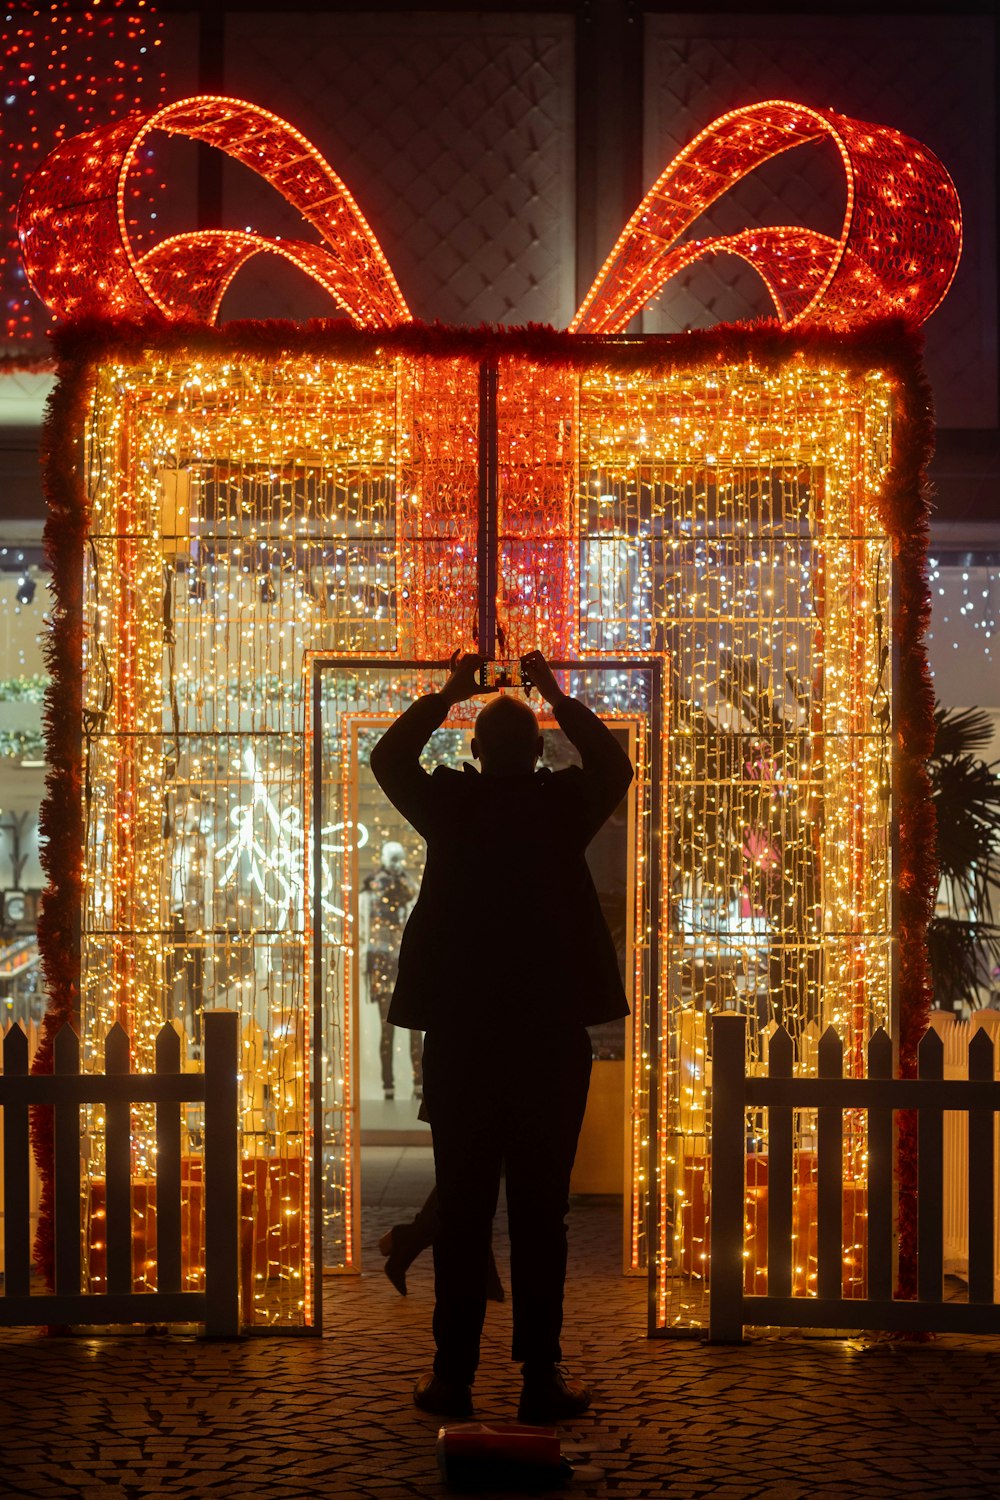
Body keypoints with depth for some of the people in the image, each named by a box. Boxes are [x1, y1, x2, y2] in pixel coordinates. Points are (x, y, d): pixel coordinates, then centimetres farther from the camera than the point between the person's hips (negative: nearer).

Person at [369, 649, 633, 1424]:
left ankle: (454, 1376, 9)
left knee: (462, 1209, 5)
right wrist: (559, 698, 22)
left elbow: (389, 758, 18)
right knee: (542, 1211, 3)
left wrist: (448, 693, 22)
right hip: (552, 1037, 0)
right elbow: (615, 767, 19)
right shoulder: (563, 806, -2)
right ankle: (541, 1376, 7)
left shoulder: (449, 805, -1)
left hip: (459, 1035, 1)